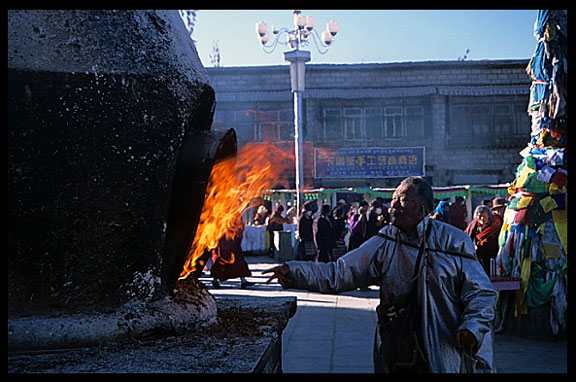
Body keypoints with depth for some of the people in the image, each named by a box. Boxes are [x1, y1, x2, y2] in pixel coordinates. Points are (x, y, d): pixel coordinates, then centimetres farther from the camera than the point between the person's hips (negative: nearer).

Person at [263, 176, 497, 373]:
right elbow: (338, 273, -3)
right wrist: (294, 271, -15)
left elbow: (481, 292, -2)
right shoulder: (384, 244, 0)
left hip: (445, 356, -2)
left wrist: (472, 328, -19)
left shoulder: (453, 241, -5)